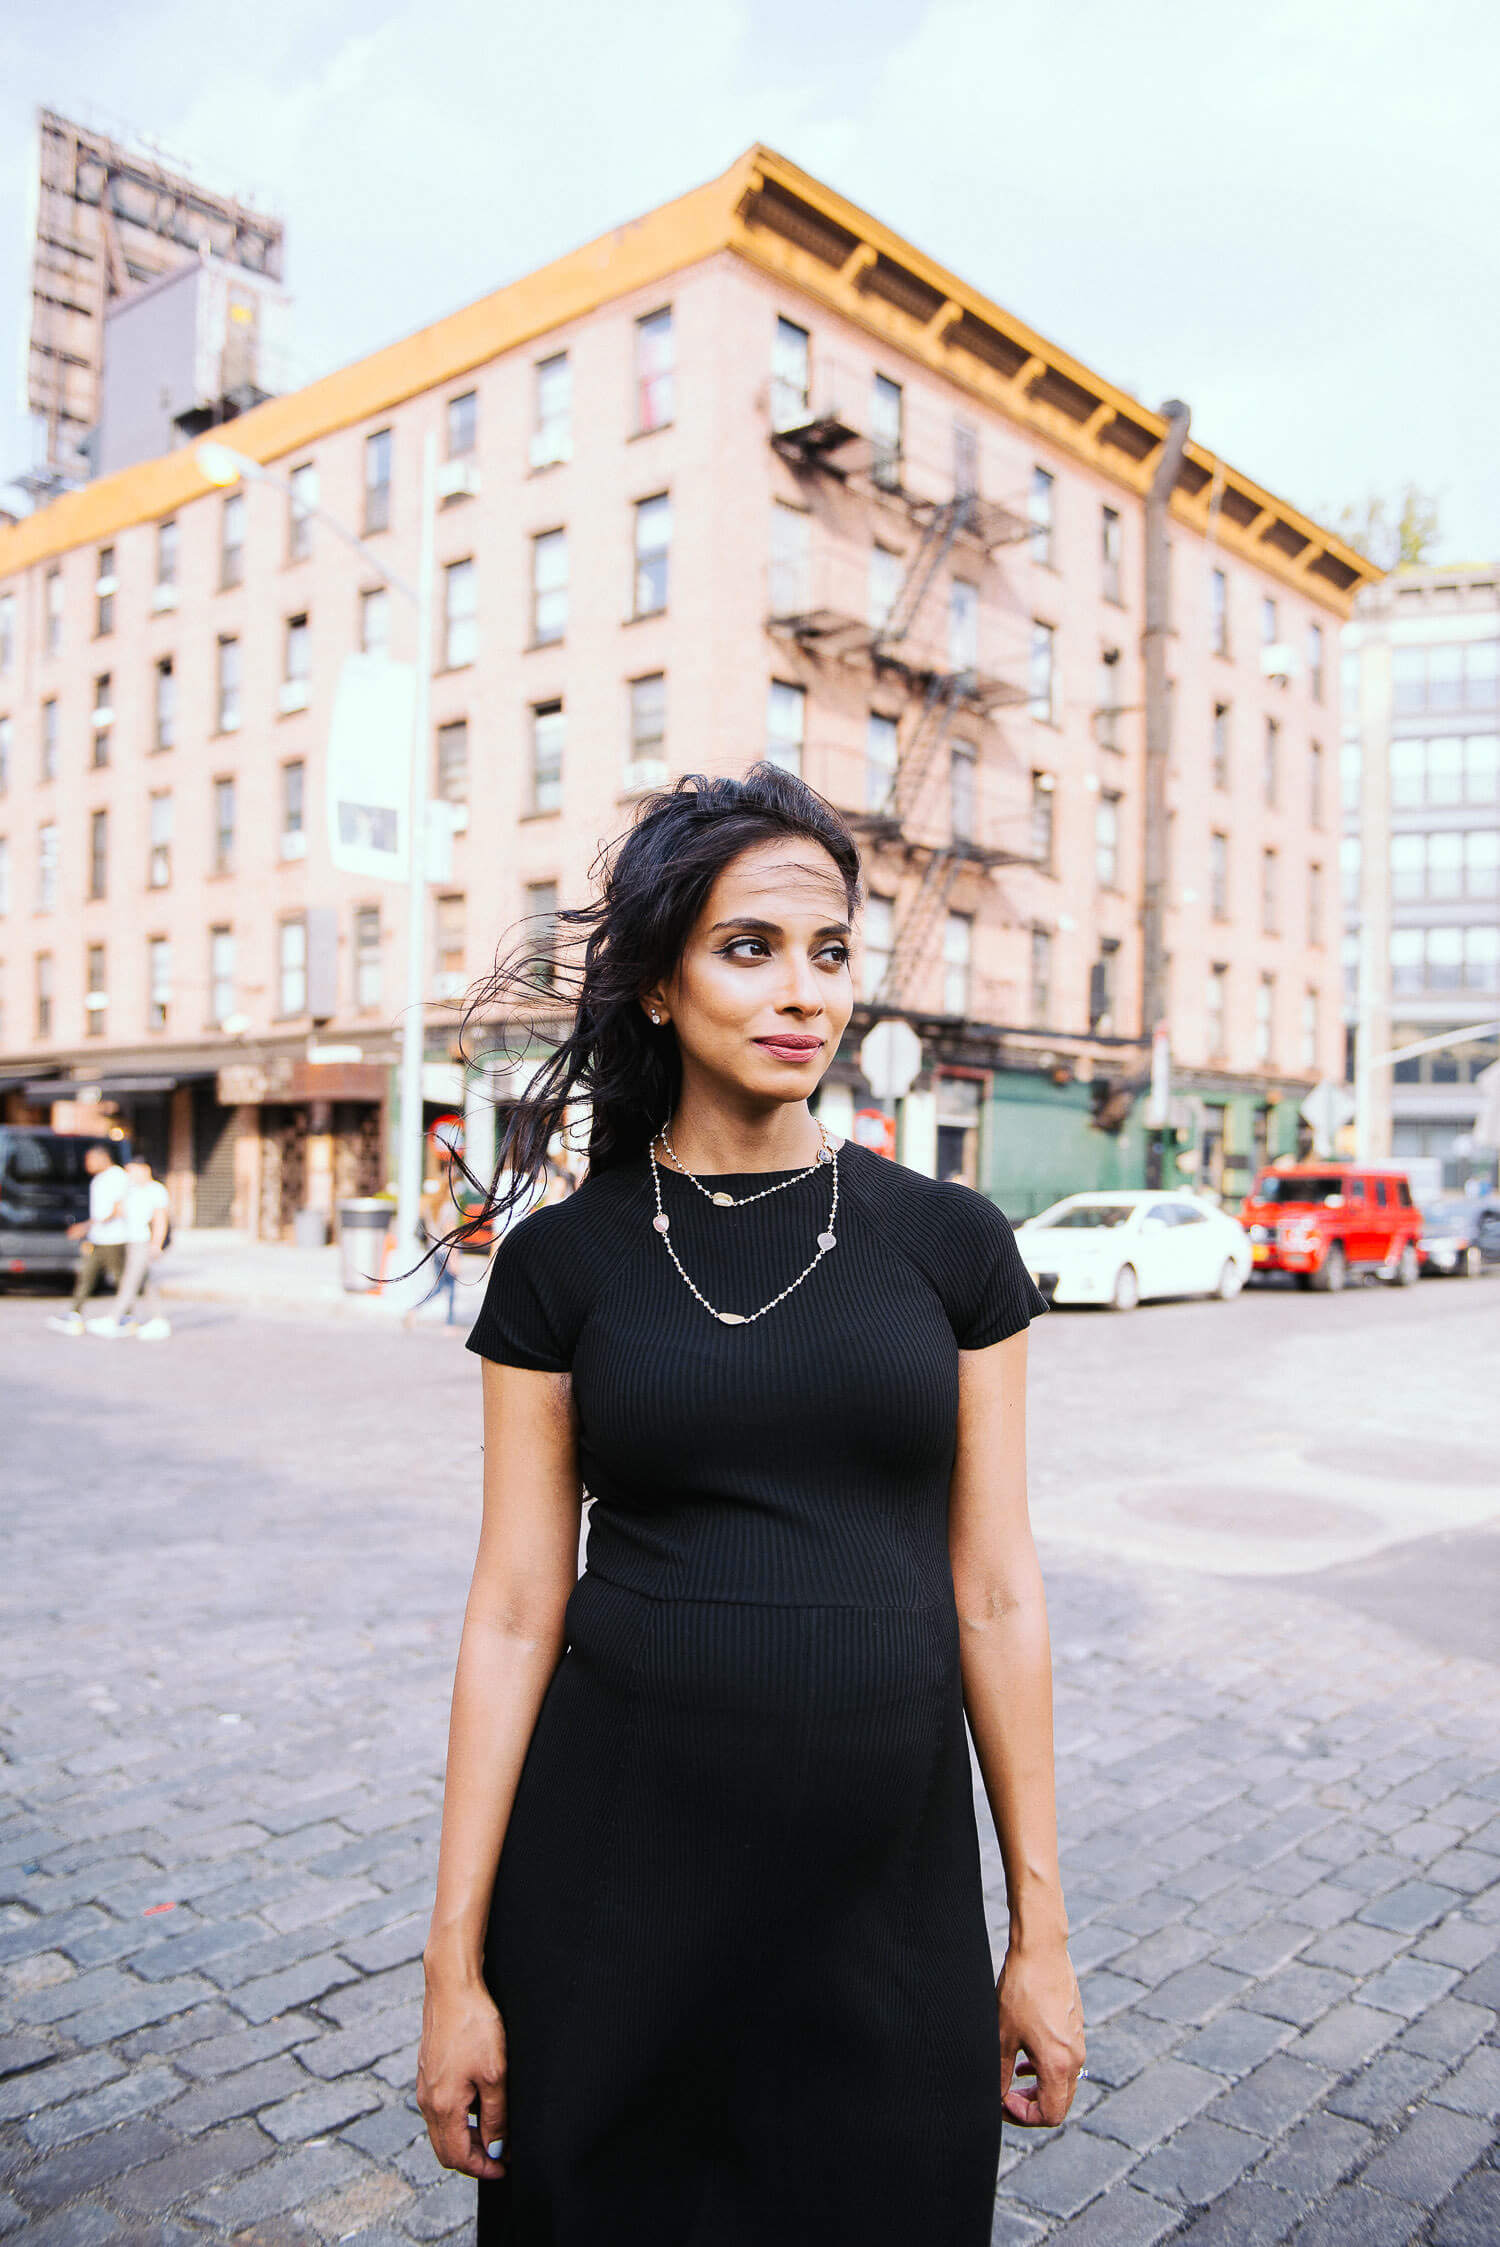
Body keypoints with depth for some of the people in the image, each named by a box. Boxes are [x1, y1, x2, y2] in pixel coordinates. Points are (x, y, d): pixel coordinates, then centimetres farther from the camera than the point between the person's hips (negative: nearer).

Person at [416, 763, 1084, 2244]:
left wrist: (1040, 1927, 3)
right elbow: (515, 1614, -2)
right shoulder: (562, 1261, -4)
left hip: (888, 1870, 1)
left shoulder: (950, 1243, -2)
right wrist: (455, 1959, -2)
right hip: (619, 1865, 0)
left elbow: (994, 1593, 1)